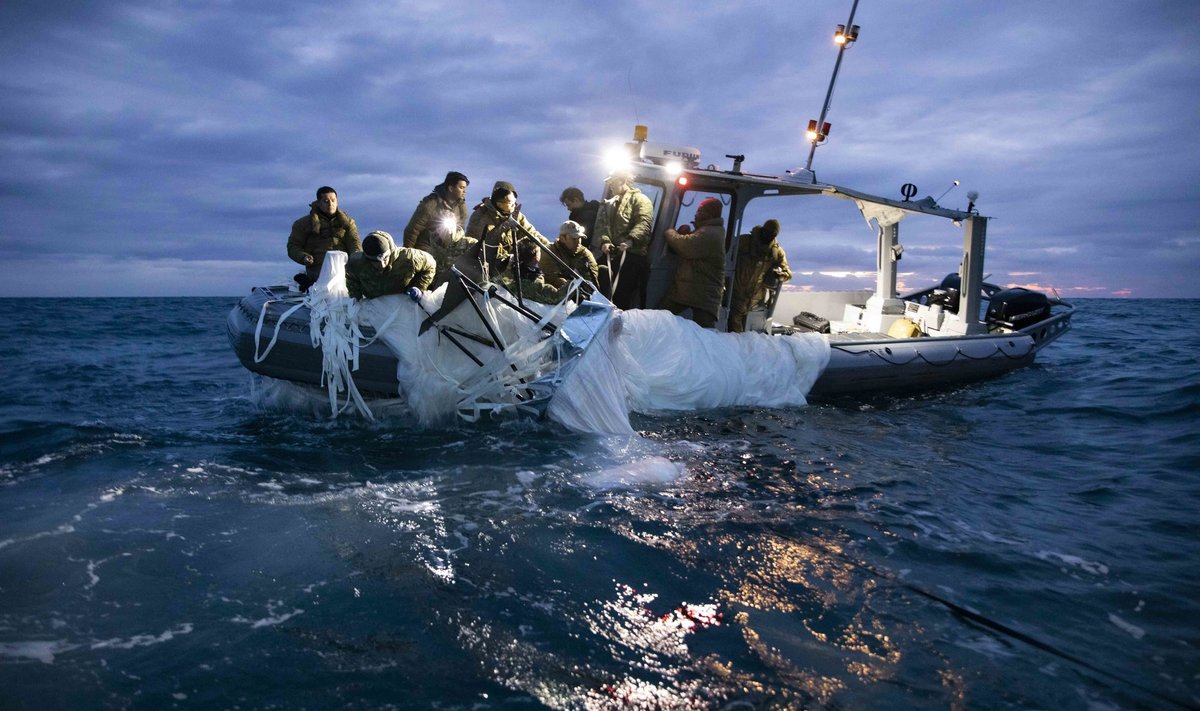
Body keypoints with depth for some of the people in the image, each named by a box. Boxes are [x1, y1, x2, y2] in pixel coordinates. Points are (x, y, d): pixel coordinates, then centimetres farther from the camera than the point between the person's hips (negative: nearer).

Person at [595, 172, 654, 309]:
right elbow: (601, 226, 11)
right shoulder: (608, 204, 24)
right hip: (611, 255, 7)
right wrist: (604, 241, -11)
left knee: (623, 297, -9)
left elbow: (644, 224, -14)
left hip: (633, 254, -7)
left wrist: (630, 240, -32)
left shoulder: (640, 200, 2)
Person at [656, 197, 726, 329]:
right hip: (683, 288, 11)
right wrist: (682, 233, 1)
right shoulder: (703, 231, 20)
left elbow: (684, 245, -24)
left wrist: (670, 232, -4)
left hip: (704, 295, -11)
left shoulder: (711, 234, -16)